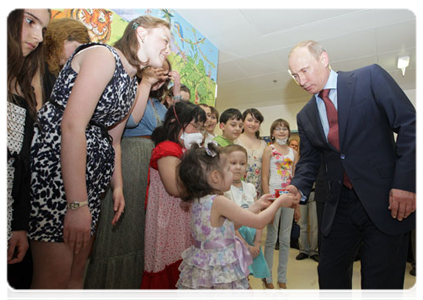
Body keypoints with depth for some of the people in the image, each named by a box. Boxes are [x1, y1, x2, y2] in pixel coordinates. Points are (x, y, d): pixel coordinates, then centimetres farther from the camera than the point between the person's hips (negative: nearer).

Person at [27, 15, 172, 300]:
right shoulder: (103, 56, -10)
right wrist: (78, 204, -23)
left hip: (91, 175, 9)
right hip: (56, 162, -8)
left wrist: (118, 187, 16)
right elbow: (72, 125, -21)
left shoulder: (132, 82, 17)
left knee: (78, 272, 14)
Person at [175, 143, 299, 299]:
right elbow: (259, 222, -18)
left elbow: (232, 224, 8)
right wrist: (279, 202, -3)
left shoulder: (197, 201, 0)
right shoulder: (219, 202, -25)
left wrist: (257, 205, 11)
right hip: (222, 273, -8)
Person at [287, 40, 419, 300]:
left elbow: (410, 125, -9)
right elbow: (309, 160, 10)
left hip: (386, 200, -4)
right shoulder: (305, 116, 8)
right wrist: (298, 188, -10)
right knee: (330, 278, 13)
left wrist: (406, 183, -17)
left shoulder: (371, 78, -4)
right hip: (340, 206, 4)